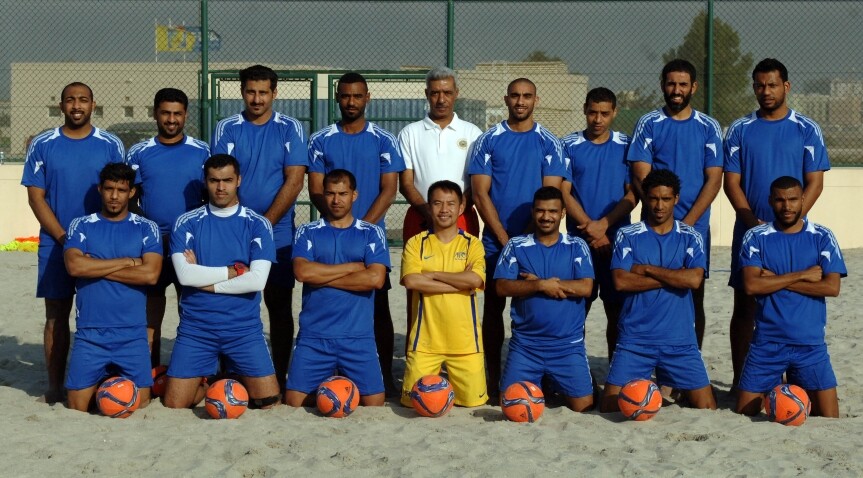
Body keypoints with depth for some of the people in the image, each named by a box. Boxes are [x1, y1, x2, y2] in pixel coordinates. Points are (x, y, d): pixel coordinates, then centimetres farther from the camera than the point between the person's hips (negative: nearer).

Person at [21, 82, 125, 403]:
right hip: (56, 244, 0)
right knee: (56, 315, 2)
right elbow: (36, 197, 0)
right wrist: (64, 237, -9)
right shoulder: (42, 146, 3)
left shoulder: (110, 145, 4)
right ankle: (55, 385, 8)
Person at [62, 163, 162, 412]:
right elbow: (74, 266, -13)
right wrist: (127, 262, -10)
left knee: (140, 404, 0)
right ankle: (100, 387, 30)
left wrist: (96, 267, -10)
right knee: (77, 408, -1)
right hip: (89, 334, 0)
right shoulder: (81, 226, 4)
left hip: (132, 335, 0)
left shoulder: (146, 229, 3)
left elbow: (151, 274, -12)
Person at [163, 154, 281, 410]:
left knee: (269, 402, -6)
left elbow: (257, 280, -11)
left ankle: (234, 381, 25)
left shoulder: (258, 224, 1)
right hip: (195, 328, 0)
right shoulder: (187, 223, 2)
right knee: (174, 405, -5)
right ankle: (206, 383, 27)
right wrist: (235, 270, -8)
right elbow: (185, 274, -12)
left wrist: (205, 280, -9)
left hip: (244, 328, 0)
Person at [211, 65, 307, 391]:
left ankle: (279, 377, 11)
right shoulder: (227, 129, 4)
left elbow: (294, 181, -5)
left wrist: (264, 224, -11)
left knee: (279, 305, 4)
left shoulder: (290, 129, 2)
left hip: (279, 234, -1)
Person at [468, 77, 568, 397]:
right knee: (493, 308, 3)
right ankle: (493, 380, 10)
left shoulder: (549, 144, 4)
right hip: (495, 241, 0)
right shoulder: (488, 141, 4)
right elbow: (480, 194, -2)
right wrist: (505, 239, -8)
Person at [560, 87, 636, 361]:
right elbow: (564, 193, 0)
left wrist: (603, 224, -12)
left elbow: (633, 194, 1)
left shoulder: (626, 146, 5)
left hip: (617, 240, 1)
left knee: (617, 310, 3)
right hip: (579, 239, 0)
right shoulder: (569, 146, 4)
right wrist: (590, 228, -11)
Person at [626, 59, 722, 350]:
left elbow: (714, 179, 0)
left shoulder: (708, 127, 5)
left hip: (695, 227, 1)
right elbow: (640, 176, -4)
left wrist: (687, 223, -11)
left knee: (694, 298, 5)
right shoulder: (648, 125, 3)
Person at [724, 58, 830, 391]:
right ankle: (739, 381, 10)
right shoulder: (740, 130, 5)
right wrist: (752, 221, -13)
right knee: (744, 306, 3)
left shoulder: (807, 130, 2)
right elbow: (731, 182, 1)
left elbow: (815, 183, -1)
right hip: (749, 232, 1)